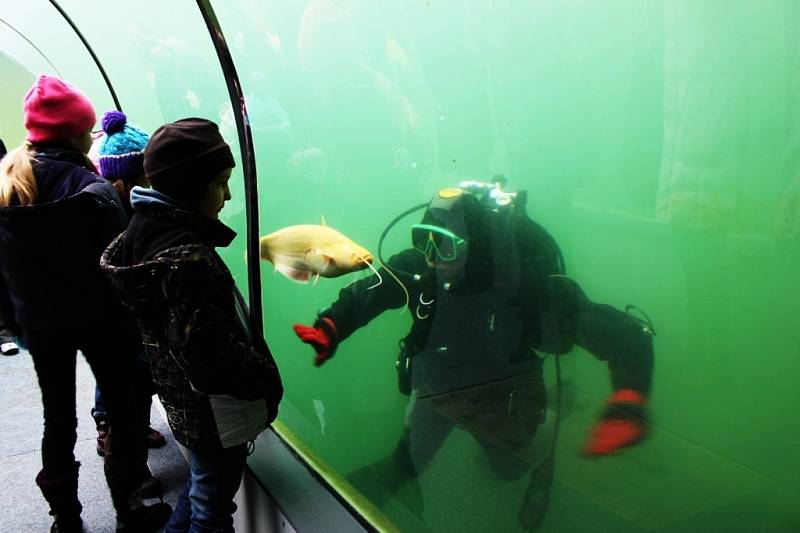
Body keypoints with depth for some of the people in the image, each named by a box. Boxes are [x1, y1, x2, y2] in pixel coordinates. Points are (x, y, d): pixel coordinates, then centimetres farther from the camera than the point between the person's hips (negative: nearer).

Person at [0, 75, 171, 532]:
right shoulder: (92, 190, -18)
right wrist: (133, 321, -7)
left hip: (39, 322, 5)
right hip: (98, 318, -5)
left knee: (58, 417, 16)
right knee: (124, 407, 11)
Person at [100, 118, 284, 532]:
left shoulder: (147, 229, 0)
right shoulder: (187, 259, -30)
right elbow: (210, 350, -30)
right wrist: (267, 378, -14)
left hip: (182, 399, 9)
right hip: (215, 412, -9)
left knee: (202, 480, 29)